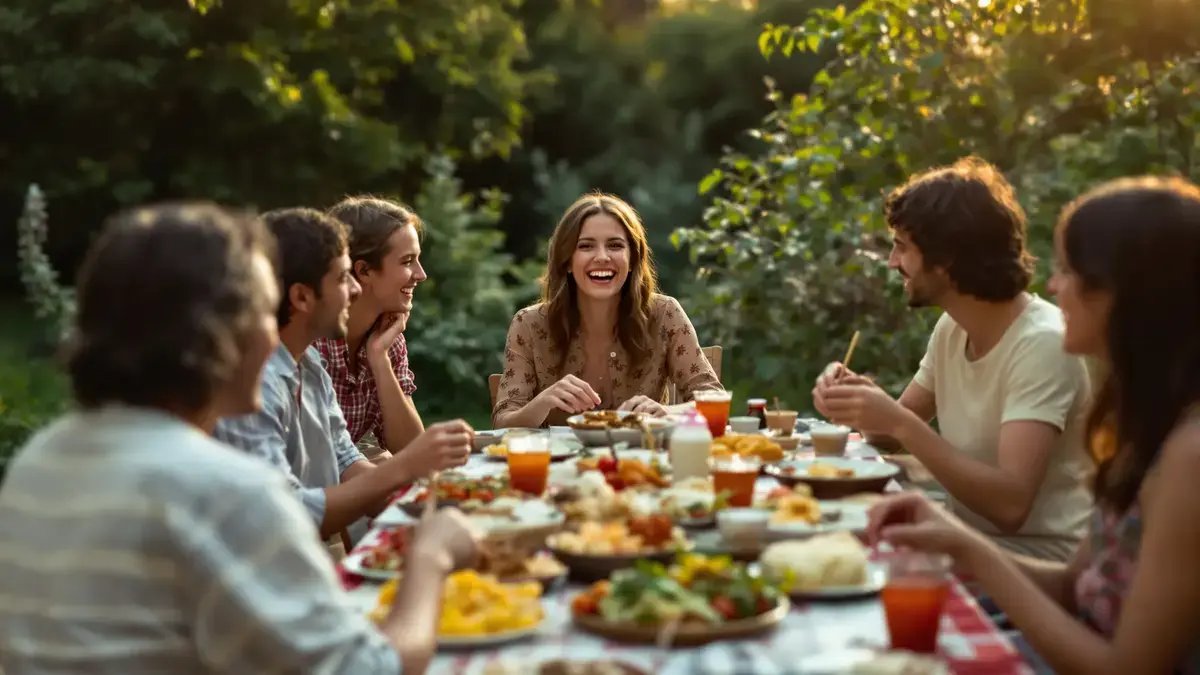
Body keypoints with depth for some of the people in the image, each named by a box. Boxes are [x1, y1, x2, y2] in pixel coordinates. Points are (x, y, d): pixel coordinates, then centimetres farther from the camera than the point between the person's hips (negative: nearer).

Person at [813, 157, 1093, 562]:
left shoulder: (1041, 344, -21)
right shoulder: (951, 328, 4)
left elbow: (1010, 504, -29)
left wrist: (899, 422, -30)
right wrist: (862, 399, -8)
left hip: (1039, 554, -7)